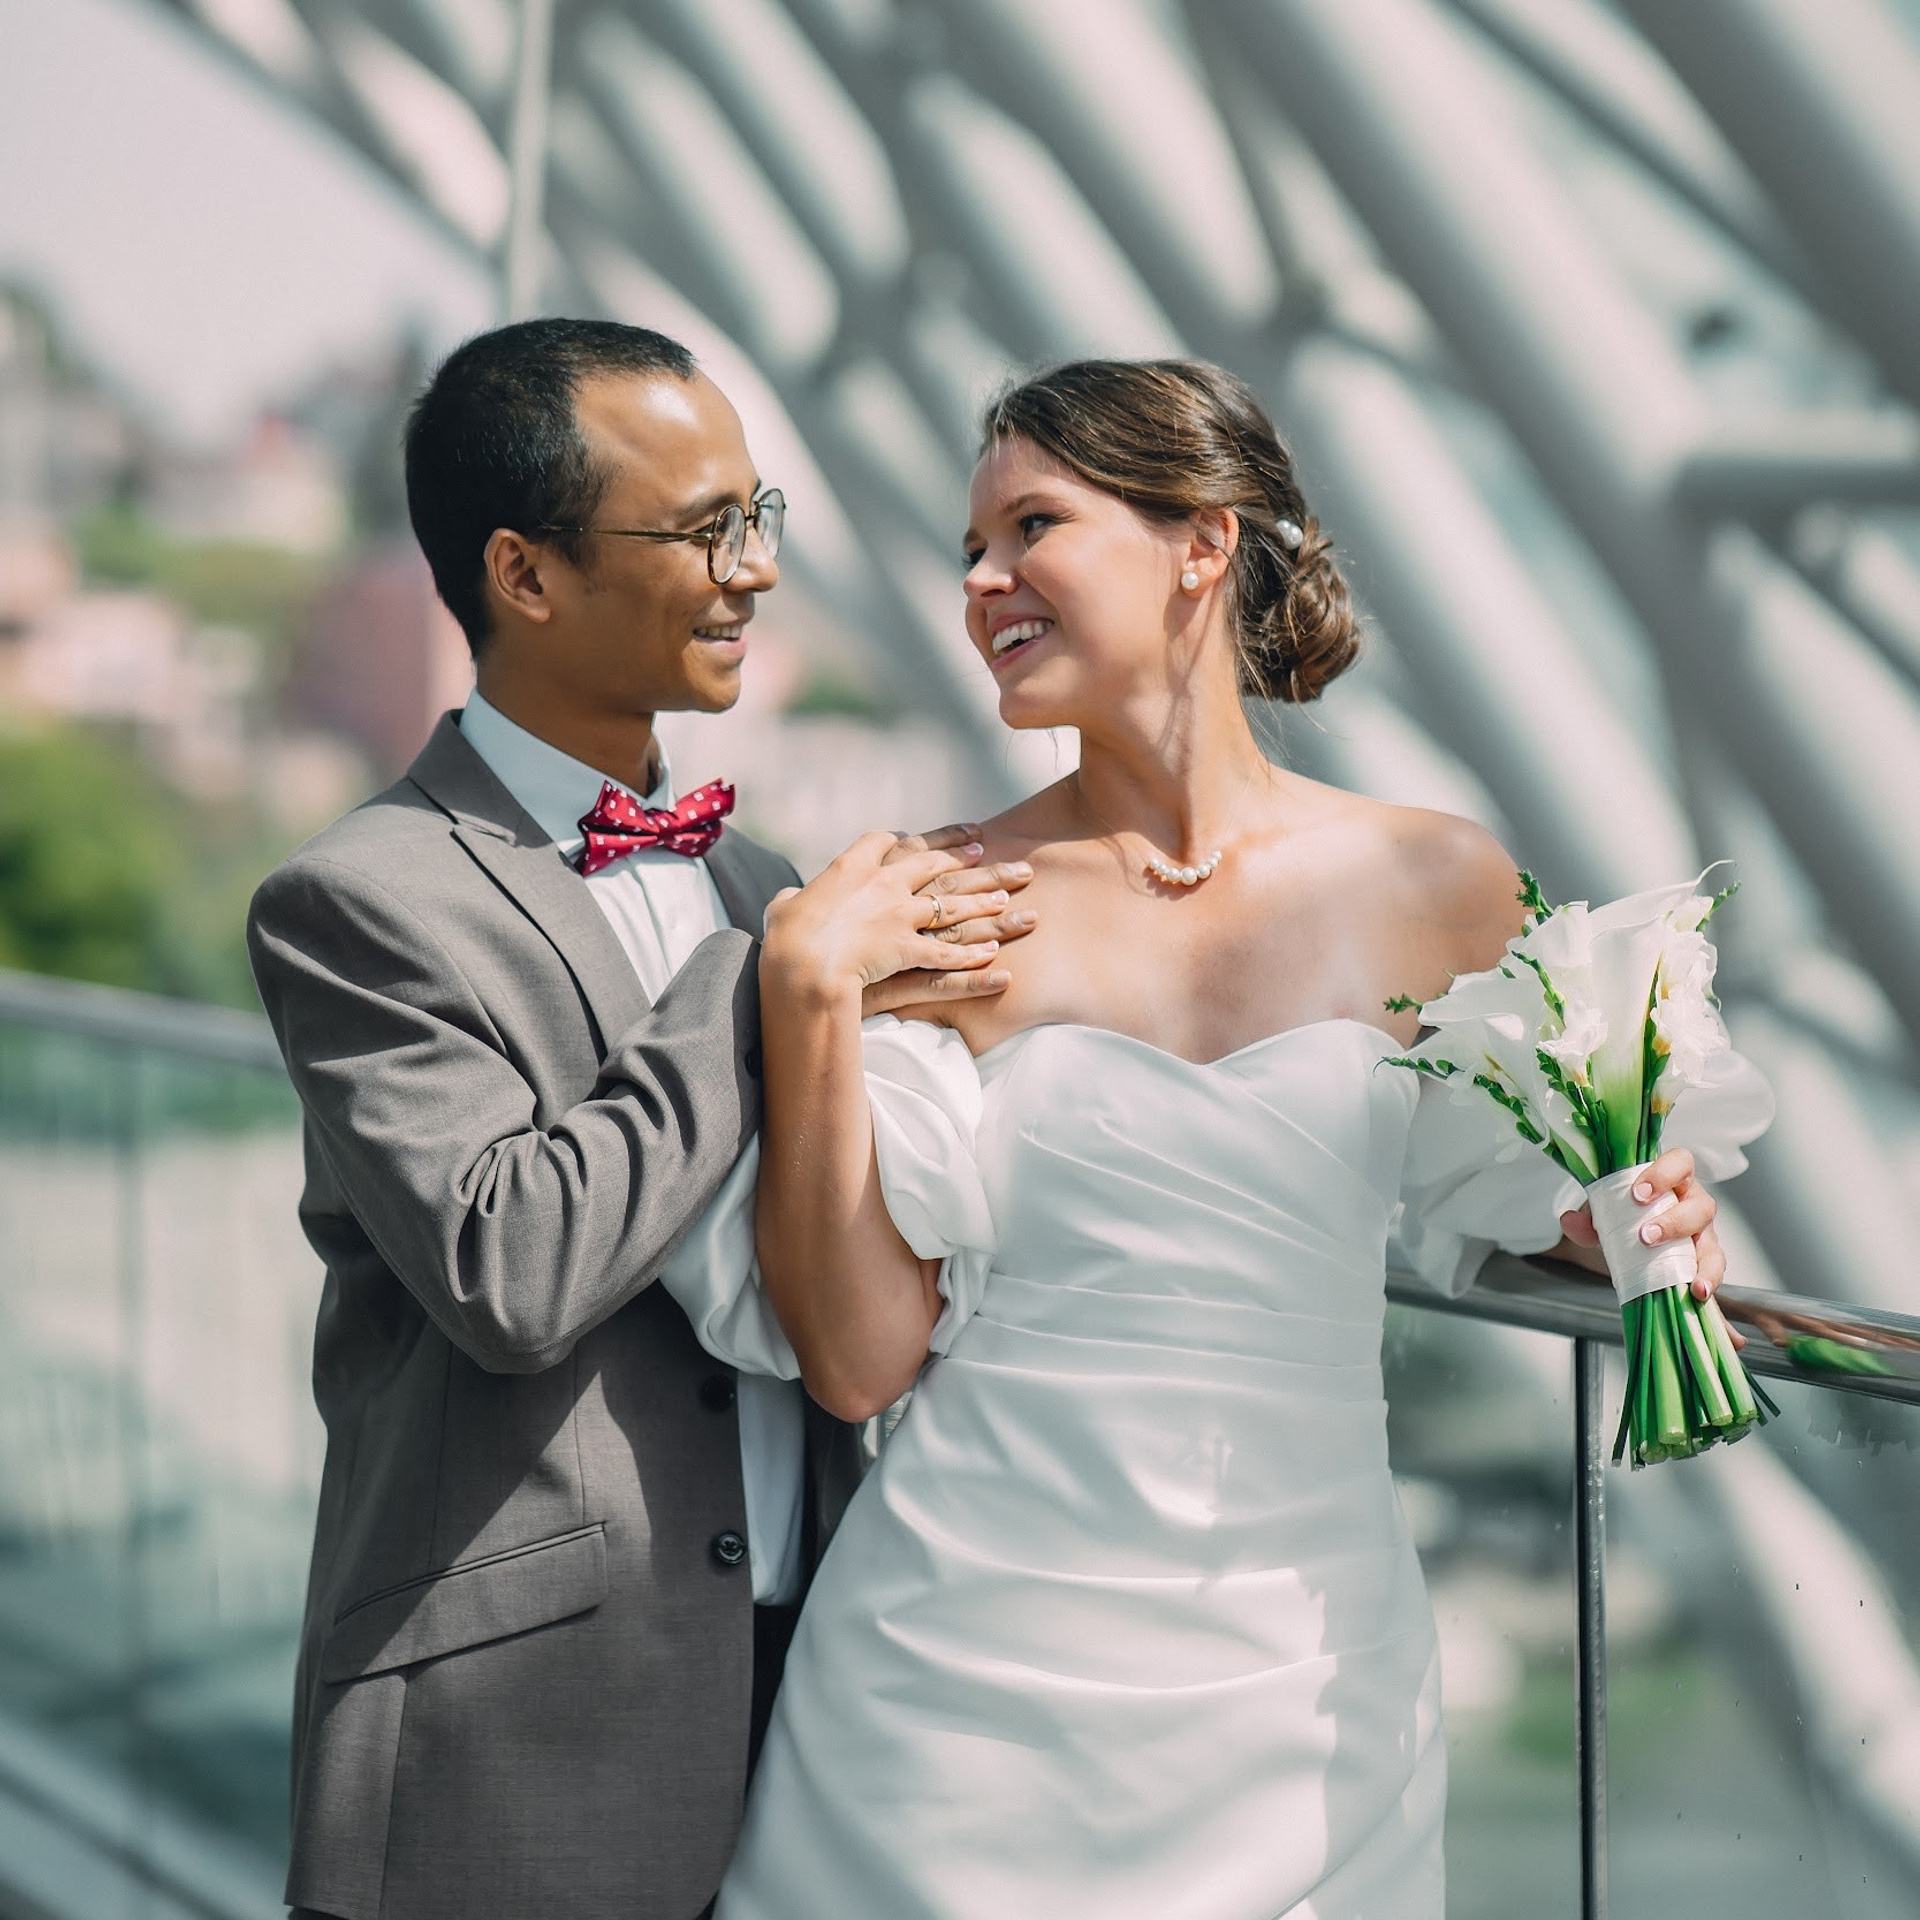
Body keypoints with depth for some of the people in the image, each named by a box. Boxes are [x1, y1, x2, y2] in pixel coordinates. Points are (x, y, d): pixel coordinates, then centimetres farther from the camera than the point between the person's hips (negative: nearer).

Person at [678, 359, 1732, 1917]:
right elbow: (858, 1358, -7)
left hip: (1304, 1685, 1)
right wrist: (809, 995, -14)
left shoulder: (1434, 886, 0)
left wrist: (1630, 1219, -3)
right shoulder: (942, 909, -4)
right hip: (977, 1682, -1)